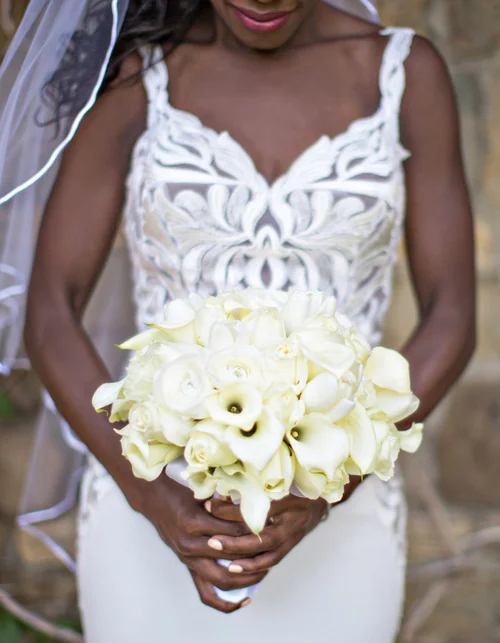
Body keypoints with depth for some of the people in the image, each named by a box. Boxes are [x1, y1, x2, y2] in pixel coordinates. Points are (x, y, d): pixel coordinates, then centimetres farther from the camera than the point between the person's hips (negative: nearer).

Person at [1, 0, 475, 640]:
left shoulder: (408, 74, -3)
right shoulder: (134, 75, -5)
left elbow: (451, 320, -6)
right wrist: (152, 498, -23)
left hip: (333, 527, 1)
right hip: (152, 514, 0)